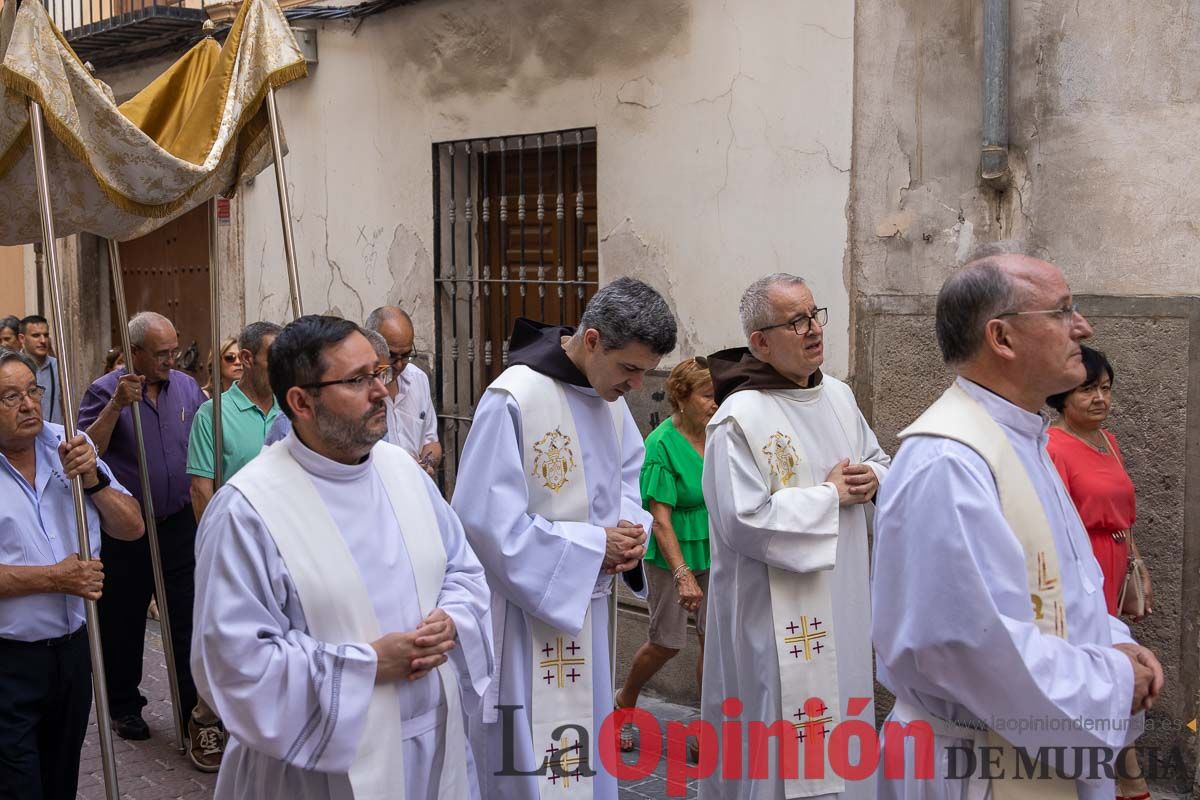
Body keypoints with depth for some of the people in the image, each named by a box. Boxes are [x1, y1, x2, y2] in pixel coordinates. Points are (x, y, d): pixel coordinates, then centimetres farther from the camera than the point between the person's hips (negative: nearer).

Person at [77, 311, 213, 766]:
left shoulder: (187, 387, 4)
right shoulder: (105, 391, -9)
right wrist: (116, 405, -28)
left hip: (178, 524, 2)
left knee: (187, 621, 2)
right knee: (123, 622, 12)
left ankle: (194, 712, 8)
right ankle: (123, 706, 30)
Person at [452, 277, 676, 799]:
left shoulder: (608, 396, 2)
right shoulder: (514, 400, -22)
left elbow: (627, 473, 17)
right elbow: (484, 518, -22)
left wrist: (629, 529, -5)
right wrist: (593, 545, -18)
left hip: (583, 603, 8)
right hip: (523, 608, -7)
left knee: (584, 752, 18)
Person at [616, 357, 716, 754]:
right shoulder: (661, 444, -18)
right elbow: (660, 519, -21)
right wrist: (682, 574, -28)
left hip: (712, 552, 5)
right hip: (671, 554, -5)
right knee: (667, 643, 7)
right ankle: (625, 701, 34)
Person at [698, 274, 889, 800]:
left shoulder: (839, 396, 7)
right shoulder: (740, 417, -18)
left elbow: (880, 461, 21)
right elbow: (742, 521, -25)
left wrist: (872, 479, -3)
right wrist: (830, 494, -16)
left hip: (843, 601, 8)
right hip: (776, 615, -7)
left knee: (839, 719, 18)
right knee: (784, 739, 1)